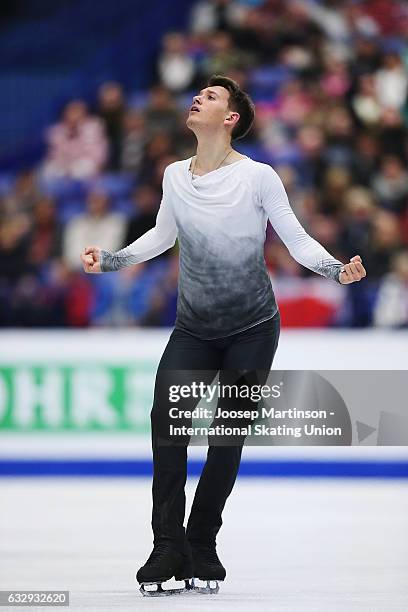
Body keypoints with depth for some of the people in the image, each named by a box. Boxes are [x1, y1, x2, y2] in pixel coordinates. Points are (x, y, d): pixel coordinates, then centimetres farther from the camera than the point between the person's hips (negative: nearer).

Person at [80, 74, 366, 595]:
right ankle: (168, 546, -19)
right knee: (165, 414, -19)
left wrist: (337, 270, -21)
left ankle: (201, 546, 13)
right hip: (193, 330, 3)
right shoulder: (175, 176, 3)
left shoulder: (258, 178, -11)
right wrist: (110, 261, 11)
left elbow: (297, 240, -5)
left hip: (252, 329, -2)